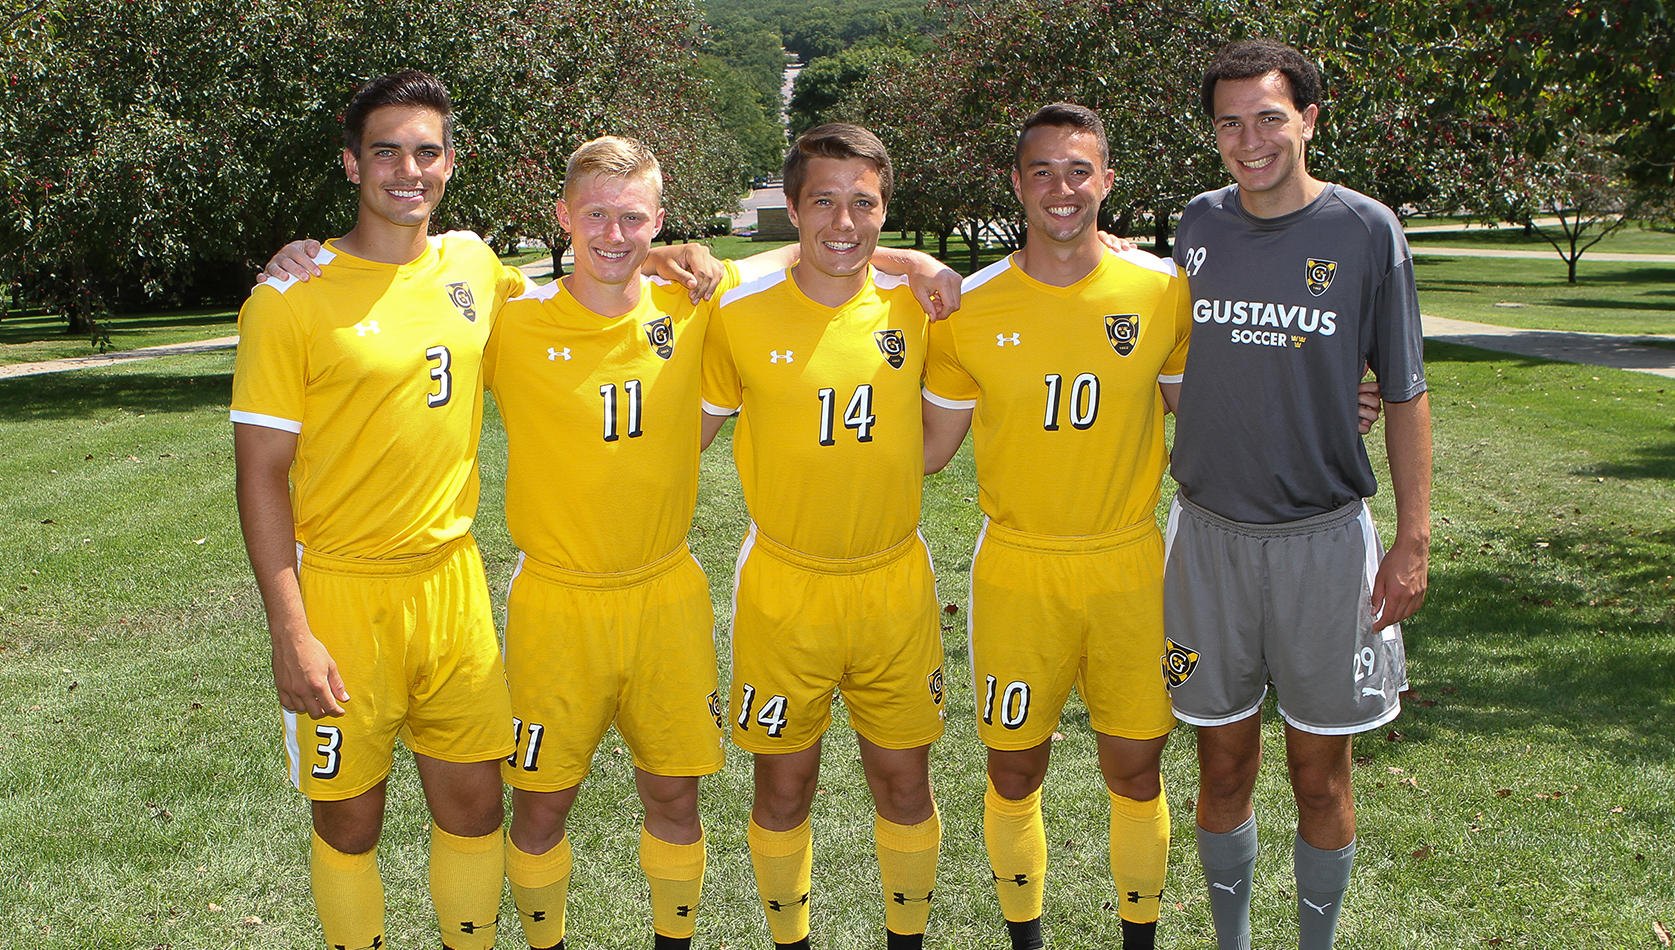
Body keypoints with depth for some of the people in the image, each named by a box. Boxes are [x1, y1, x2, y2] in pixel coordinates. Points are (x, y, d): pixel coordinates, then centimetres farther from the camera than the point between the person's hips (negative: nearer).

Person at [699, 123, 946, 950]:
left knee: (904, 783, 12)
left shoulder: (915, 305, -3)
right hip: (784, 589, -1)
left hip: (895, 585, 2)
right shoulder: (741, 315, -8)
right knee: (783, 789, 10)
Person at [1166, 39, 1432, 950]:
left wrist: (1414, 540, -6)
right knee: (1224, 768, 11)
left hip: (1323, 536, -2)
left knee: (1321, 776, 7)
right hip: (1209, 533, 2)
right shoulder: (1198, 223, 3)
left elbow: (1404, 394, -3)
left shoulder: (1365, 231, -6)